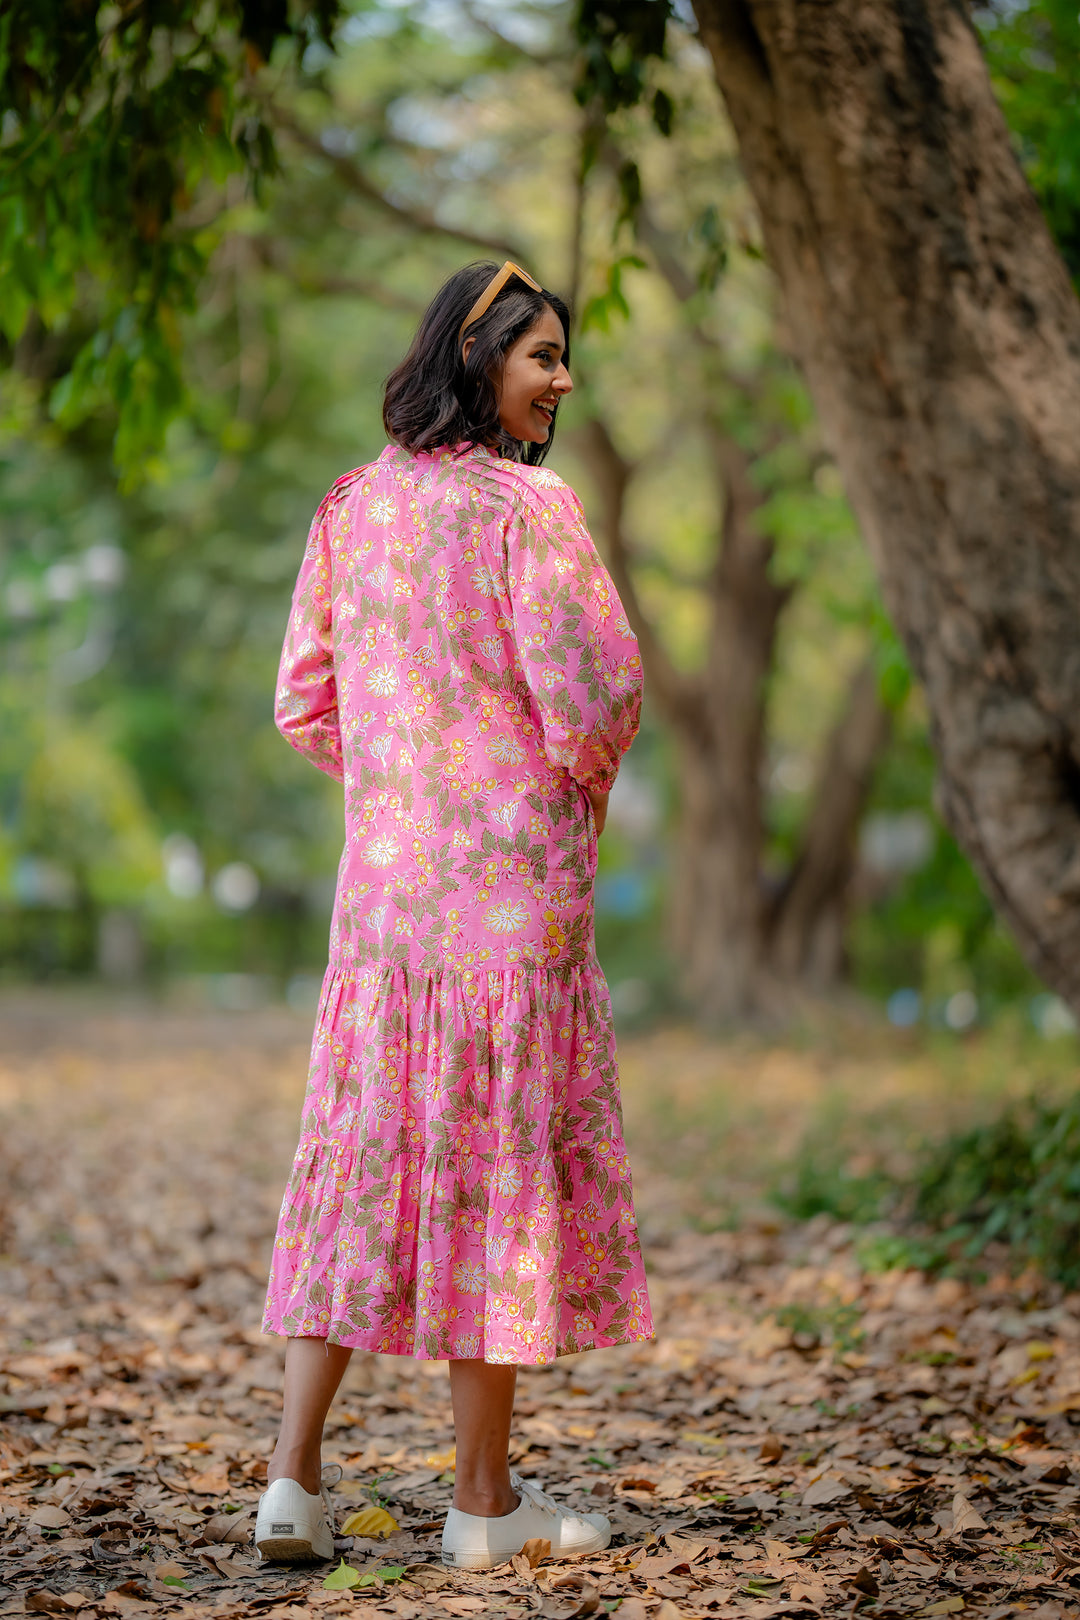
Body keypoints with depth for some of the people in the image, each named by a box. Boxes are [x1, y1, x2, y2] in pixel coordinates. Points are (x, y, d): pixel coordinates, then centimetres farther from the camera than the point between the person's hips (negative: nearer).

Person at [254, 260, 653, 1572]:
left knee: (362, 1148, 10)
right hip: (512, 868, -6)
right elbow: (595, 692, -15)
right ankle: (484, 1499, 10)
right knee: (499, 1147, 1)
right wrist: (582, 788, 5)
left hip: (382, 870, 6)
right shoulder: (526, 505, -11)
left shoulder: (351, 505, 8)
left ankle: (293, 1475, 8)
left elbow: (303, 702, 11)